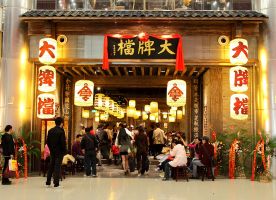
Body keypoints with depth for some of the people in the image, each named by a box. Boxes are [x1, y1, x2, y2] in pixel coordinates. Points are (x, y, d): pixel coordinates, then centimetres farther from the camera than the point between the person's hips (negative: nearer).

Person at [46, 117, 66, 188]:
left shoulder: (50, 131, 5)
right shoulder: (61, 131, -15)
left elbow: (47, 141, 8)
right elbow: (63, 142, -17)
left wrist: (51, 148, 15)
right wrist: (64, 151, -5)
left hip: (52, 151, 6)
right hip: (59, 152, -6)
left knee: (51, 166, 15)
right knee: (57, 166, -2)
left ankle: (48, 182, 19)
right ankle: (56, 183, -1)